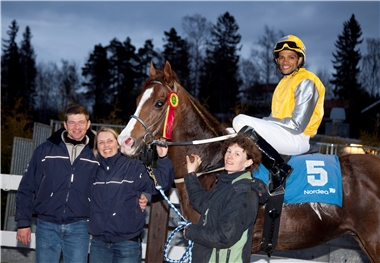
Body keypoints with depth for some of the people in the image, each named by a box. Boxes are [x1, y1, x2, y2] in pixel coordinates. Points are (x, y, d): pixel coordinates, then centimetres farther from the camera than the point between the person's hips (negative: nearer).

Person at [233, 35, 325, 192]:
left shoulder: (306, 82, -9)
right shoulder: (285, 81, 19)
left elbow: (297, 125, -17)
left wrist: (265, 121, -11)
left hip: (297, 139, -9)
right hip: (281, 134, 9)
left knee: (241, 121, -22)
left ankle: (280, 169, -21)